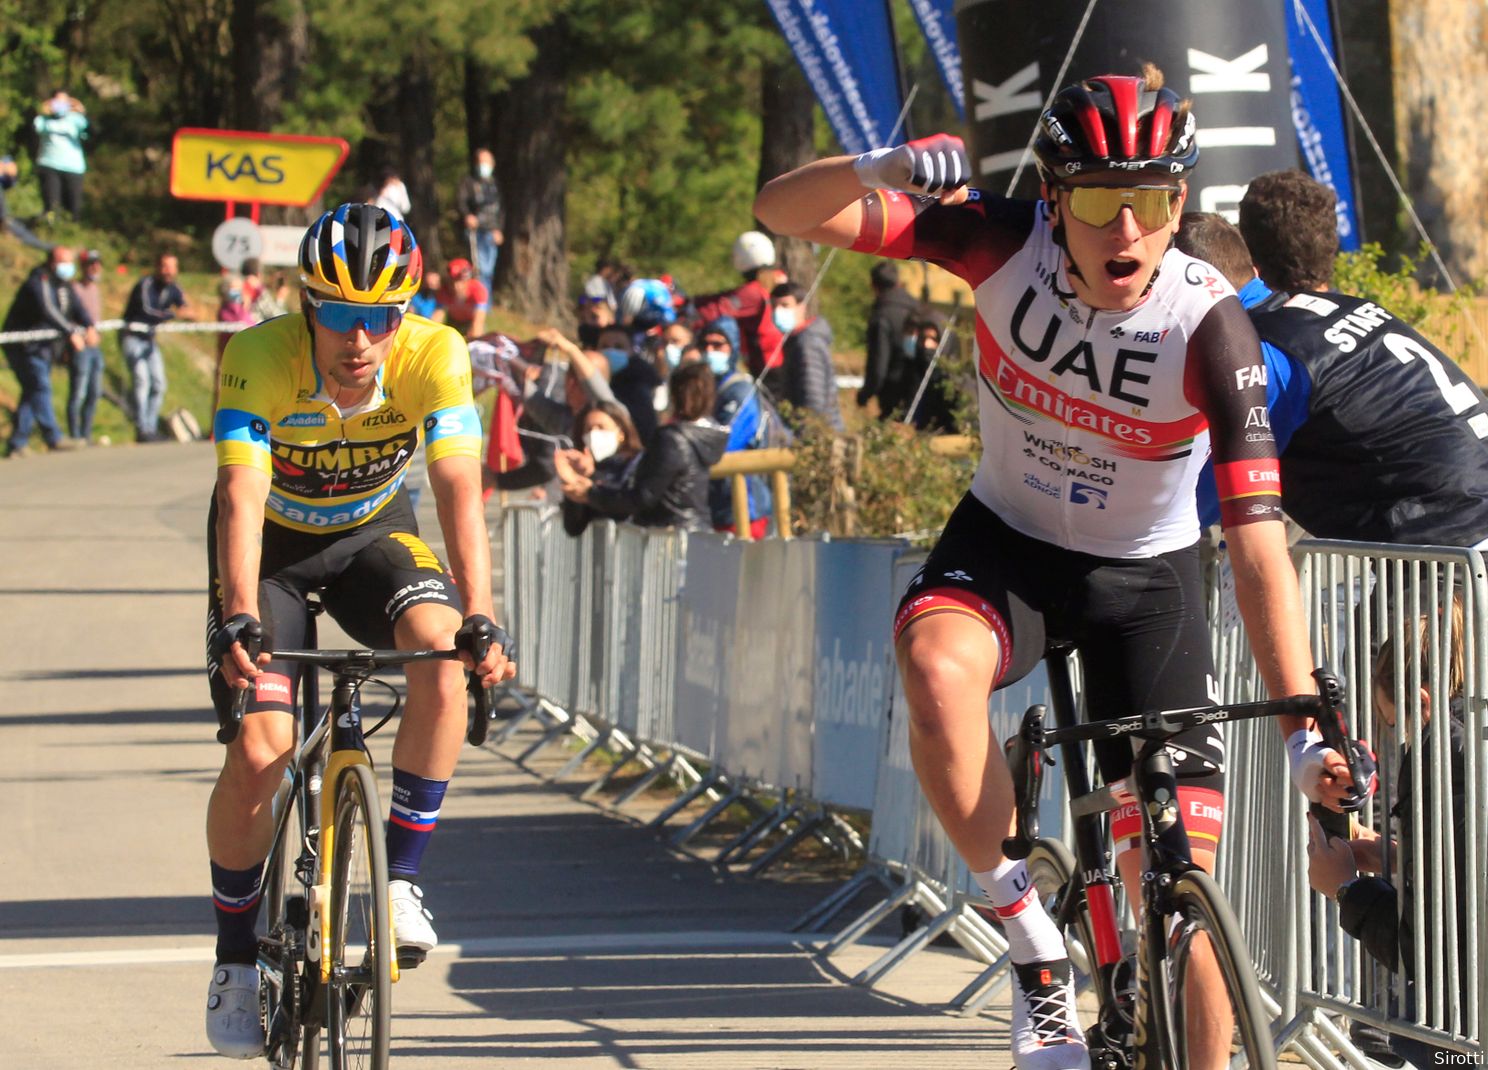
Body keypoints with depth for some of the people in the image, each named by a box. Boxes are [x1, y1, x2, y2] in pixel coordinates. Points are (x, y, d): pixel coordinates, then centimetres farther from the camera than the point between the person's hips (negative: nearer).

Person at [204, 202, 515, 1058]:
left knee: (442, 654, -29)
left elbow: (460, 493, -31)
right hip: (274, 544, -1)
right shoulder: (260, 360, -30)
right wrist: (240, 622, -52)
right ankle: (237, 957, 5)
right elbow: (241, 497, -38)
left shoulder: (435, 356, -26)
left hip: (373, 531, 1)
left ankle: (402, 878, -15)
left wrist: (478, 619, -44)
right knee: (259, 750, -15)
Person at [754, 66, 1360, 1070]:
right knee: (937, 665, -35)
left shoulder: (1209, 328, -27)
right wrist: (881, 169, -47)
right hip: (1007, 541, 1)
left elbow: (1259, 540, -29)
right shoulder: (1009, 245, -22)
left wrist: (1303, 727, -37)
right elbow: (784, 210, -25)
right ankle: (1036, 947, -20)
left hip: (1143, 576, -1)